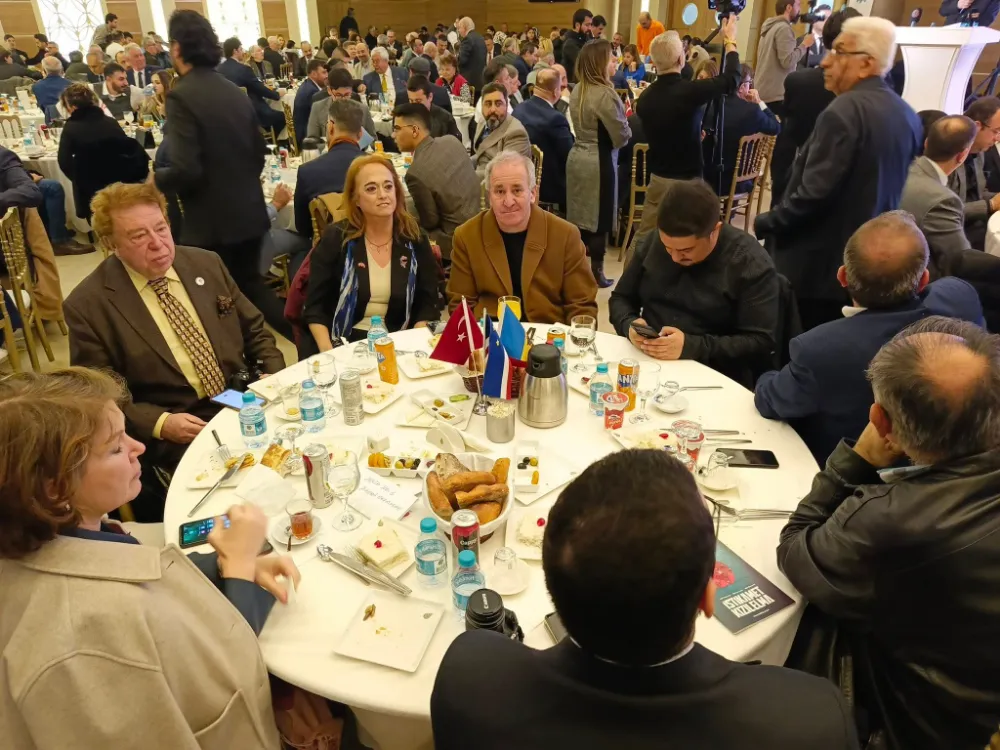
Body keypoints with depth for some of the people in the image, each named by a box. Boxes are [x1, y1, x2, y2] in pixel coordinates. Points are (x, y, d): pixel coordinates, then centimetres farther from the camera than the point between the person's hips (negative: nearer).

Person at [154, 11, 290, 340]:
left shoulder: (182, 96, -15)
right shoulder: (236, 92, 6)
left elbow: (186, 171, -21)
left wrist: (156, 179, -1)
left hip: (212, 221, -7)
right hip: (249, 212, 7)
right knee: (250, 283, 20)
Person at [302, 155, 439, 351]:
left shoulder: (415, 240, 4)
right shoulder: (335, 239, -1)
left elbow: (428, 304, 6)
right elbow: (315, 306, -1)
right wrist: (328, 353, -16)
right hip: (345, 346, -1)